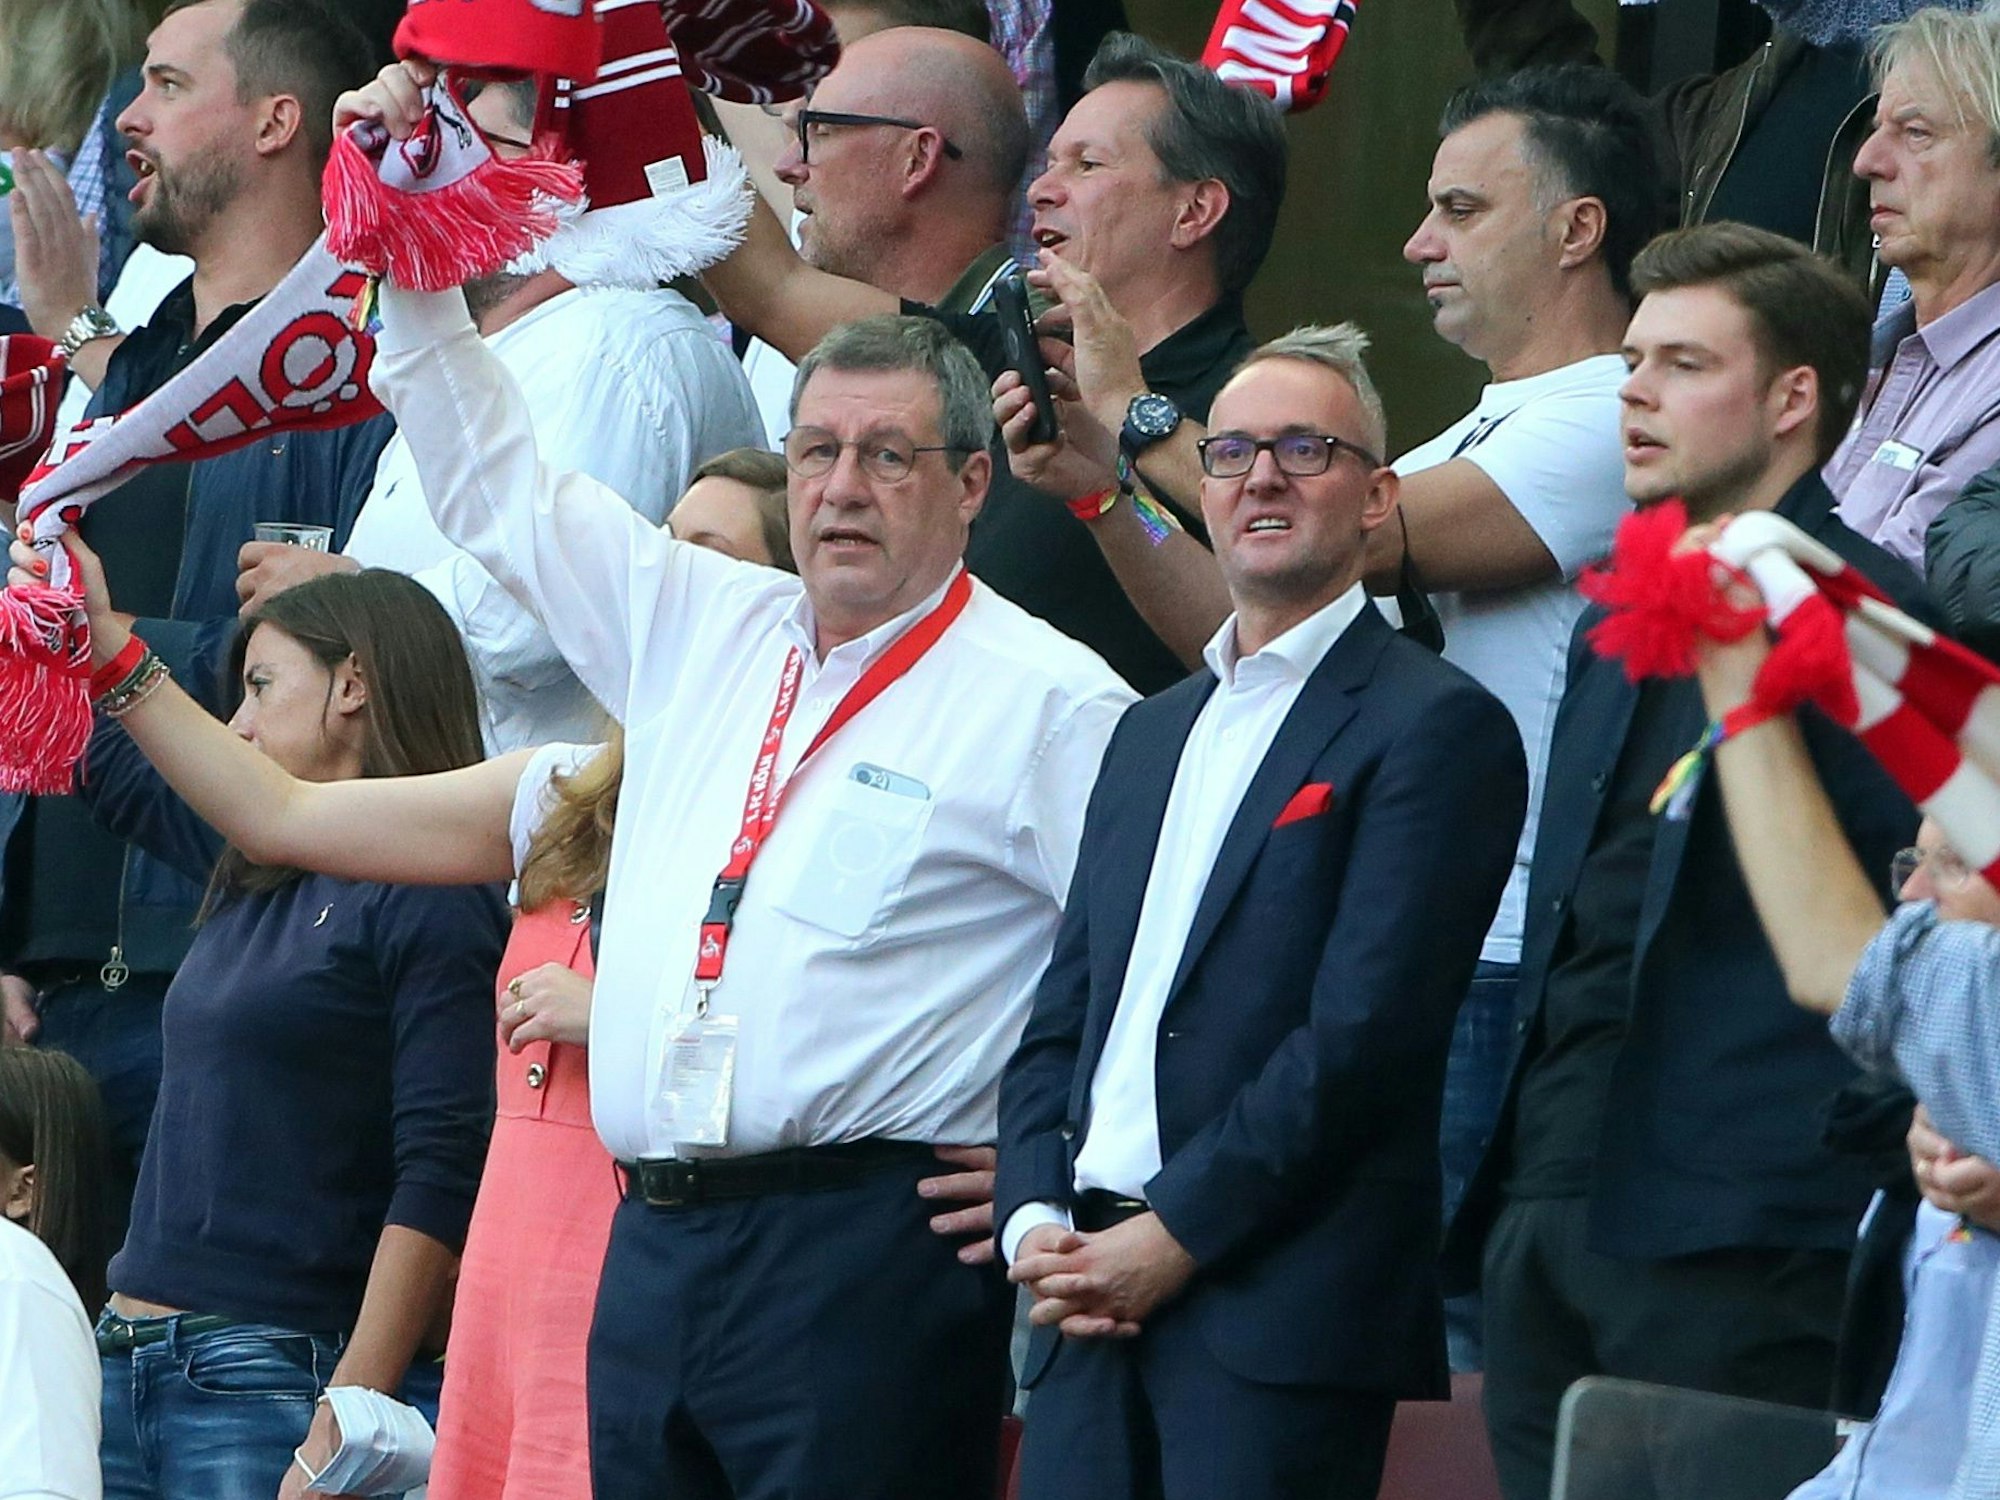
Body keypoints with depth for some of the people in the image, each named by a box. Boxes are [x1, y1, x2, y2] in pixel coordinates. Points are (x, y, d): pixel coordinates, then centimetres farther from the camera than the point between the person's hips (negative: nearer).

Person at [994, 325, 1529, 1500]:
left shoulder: (1435, 726, -4)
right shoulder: (1154, 733, 22)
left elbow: (1363, 1036, -12)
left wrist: (1169, 1239, -13)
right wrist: (1036, 1218, 3)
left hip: (1281, 1317, -7)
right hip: (1093, 1304, 7)